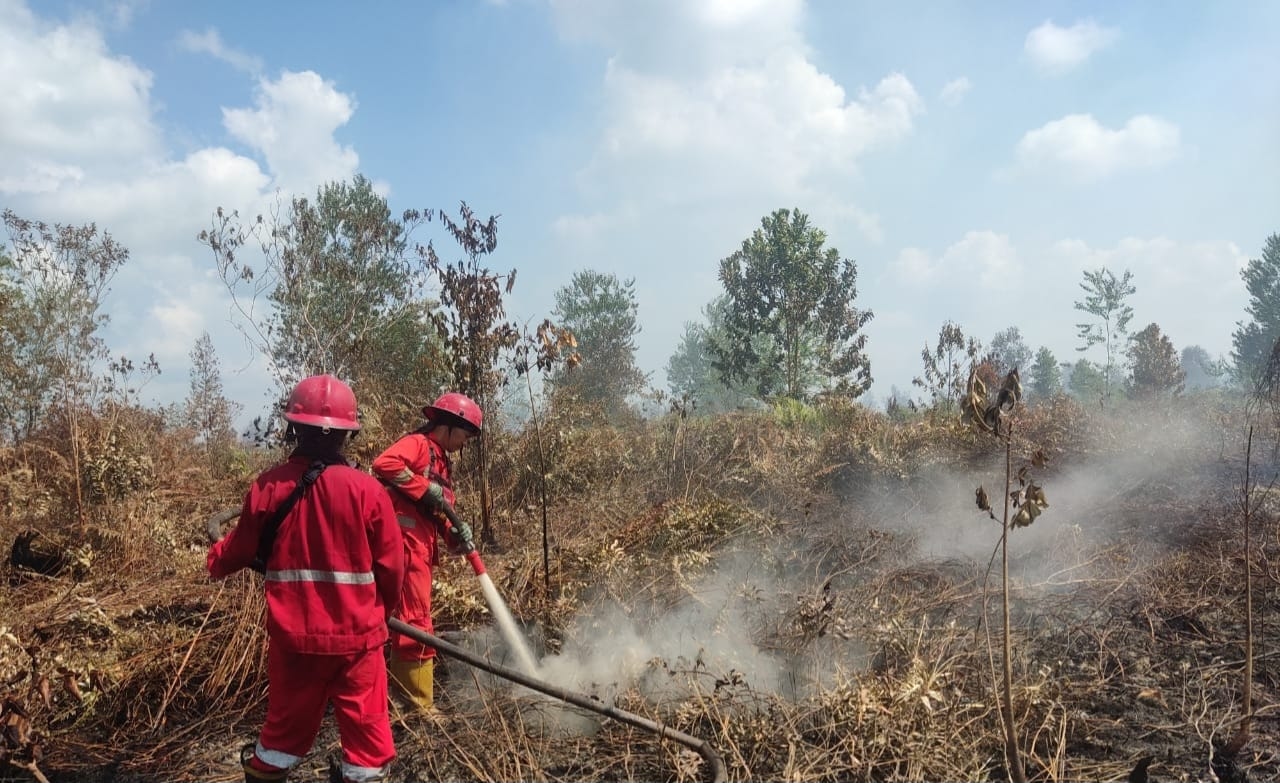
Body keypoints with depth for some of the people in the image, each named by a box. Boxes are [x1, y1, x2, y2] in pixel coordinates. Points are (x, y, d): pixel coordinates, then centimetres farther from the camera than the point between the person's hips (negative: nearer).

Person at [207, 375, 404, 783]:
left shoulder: (269, 486, -7)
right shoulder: (367, 489, -13)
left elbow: (241, 550, 8)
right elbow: (390, 567, -6)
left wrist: (215, 561, 32)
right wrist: (380, 612, 15)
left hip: (293, 638, 3)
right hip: (356, 637, -3)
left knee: (286, 729, 22)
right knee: (366, 735, 10)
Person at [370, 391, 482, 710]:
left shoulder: (441, 460, 22)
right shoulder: (417, 444, -7)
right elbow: (384, 463, -27)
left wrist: (457, 530, -2)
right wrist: (424, 488, -21)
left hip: (421, 547, 10)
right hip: (406, 541, -10)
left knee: (409, 623, 17)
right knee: (416, 623, -7)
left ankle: (403, 698, 28)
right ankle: (420, 706, -2)